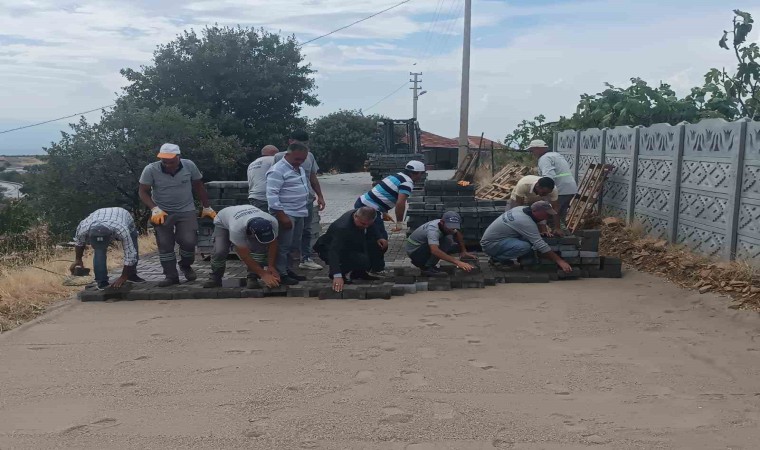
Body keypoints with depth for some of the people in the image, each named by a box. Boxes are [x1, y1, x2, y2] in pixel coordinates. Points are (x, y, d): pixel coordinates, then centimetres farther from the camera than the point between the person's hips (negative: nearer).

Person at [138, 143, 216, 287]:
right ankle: (171, 276, 12)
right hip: (162, 212, 0)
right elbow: (143, 192, -9)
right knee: (165, 245, -1)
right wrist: (155, 209, -23)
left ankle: (186, 266, 19)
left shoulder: (189, 166, -11)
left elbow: (199, 187, 3)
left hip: (186, 211, 0)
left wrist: (207, 208, 8)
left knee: (189, 241, -10)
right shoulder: (150, 170, -16)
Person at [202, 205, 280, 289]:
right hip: (222, 222, -3)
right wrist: (263, 274, -40)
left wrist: (271, 266, -25)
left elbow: (272, 244, -19)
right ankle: (215, 278, 4)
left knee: (260, 248, -21)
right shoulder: (237, 229, -47)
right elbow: (245, 256, -40)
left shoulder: (272, 222, -37)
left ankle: (253, 278, -8)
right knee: (220, 251, -21)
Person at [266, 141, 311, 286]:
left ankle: (288, 270, 24)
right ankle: (281, 274, 1)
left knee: (293, 245, 14)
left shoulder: (299, 169, 13)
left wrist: (304, 210, 21)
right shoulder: (277, 170, -15)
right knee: (283, 246, -5)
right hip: (286, 214, -9)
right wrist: (281, 215, -23)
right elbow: (272, 194, -20)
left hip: (299, 214, 9)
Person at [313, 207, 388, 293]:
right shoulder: (342, 228, -38)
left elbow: (370, 228, 9)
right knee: (363, 261, -32)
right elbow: (334, 251, -46)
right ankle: (342, 272, -7)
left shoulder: (364, 219, -16)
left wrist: (378, 238, -12)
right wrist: (337, 276, -57)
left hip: (350, 245, 8)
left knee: (381, 246, -7)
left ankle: (359, 272, 4)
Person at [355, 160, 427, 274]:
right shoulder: (408, 183, -10)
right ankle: (377, 268, 8)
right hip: (369, 209, -9)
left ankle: (375, 265, 29)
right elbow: (400, 203, -23)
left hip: (362, 203, 9)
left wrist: (384, 213, 27)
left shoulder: (396, 176, 17)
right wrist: (399, 223, -14)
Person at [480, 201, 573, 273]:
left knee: (530, 238, 0)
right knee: (525, 246, -31)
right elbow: (541, 245, -26)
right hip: (490, 244, -10)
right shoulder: (526, 222, -26)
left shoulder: (522, 209, 1)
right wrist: (559, 261, -22)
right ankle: (497, 259, -9)